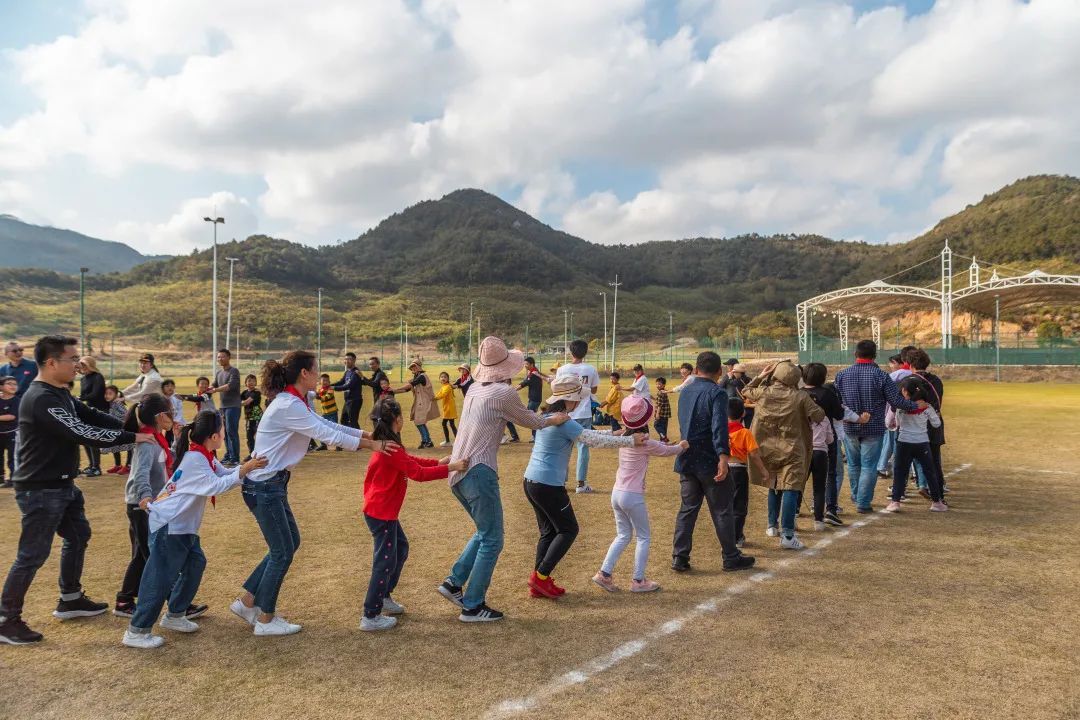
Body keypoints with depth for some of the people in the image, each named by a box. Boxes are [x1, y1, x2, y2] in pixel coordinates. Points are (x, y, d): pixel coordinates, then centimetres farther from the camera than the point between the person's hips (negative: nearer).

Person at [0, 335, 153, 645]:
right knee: (33, 555, -1)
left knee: (78, 537, 20)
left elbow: (92, 416, 7)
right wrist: (131, 438, -23)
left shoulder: (60, 393, 7)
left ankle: (70, 600, 35)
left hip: (63, 486, 10)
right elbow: (81, 432, -28)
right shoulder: (41, 399, -25)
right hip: (40, 491, -10)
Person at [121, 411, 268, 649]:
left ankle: (175, 615, 26)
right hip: (168, 526, -10)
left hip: (183, 525, 10)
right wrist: (244, 470, -28)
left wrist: (247, 466, -6)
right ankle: (136, 632, 2)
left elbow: (225, 473, 6)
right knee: (161, 578, -6)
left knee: (195, 563, 14)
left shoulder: (204, 457, 8)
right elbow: (217, 486, -28)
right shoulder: (194, 460, -21)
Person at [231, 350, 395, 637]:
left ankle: (247, 602, 27)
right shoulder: (289, 406, -23)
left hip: (271, 484, 10)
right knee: (282, 552, 2)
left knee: (289, 543, 18)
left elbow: (326, 425, 11)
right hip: (264, 486, -10)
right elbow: (328, 435, -22)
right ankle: (265, 620, 18)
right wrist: (371, 445, -15)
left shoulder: (295, 403, 9)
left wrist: (368, 434, 5)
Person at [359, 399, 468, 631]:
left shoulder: (387, 444, 9)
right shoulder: (391, 448, -24)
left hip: (385, 511, 11)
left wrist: (438, 462, 5)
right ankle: (370, 617, 3)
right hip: (381, 513, -11)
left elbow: (411, 460, 15)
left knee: (401, 548, 21)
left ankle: (384, 597, 32)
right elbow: (418, 473, -25)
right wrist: (450, 468, -23)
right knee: (385, 561, -4)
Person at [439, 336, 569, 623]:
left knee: (485, 532, 23)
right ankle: (472, 606, 8)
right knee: (492, 540, 4)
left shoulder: (475, 390, 11)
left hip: (457, 473, 8)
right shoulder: (504, 393, -12)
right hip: (479, 473, -8)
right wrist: (555, 420, 24)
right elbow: (530, 421, 4)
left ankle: (453, 583, 20)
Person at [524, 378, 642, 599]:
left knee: (548, 532, 17)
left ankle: (539, 584, 18)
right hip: (549, 485, -9)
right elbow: (594, 440, -16)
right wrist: (630, 441, -8)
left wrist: (615, 433, 19)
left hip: (531, 481, 9)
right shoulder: (563, 423, -17)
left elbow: (587, 433, 19)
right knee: (568, 530, 6)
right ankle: (540, 576, 2)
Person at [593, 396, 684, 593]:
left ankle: (604, 573, 12)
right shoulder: (645, 442, -14)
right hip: (633, 496, -7)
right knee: (644, 537, 9)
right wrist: (682, 446, 23)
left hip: (617, 493, 7)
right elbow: (666, 451, 5)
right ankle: (638, 580, 12)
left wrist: (665, 445, 23)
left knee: (623, 535, 17)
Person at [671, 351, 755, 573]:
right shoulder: (716, 393, -13)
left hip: (686, 461, 6)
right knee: (722, 511, 6)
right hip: (710, 462, -6)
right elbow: (719, 427, -25)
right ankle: (731, 558, 17)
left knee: (687, 509, 11)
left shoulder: (685, 392, 10)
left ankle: (679, 557, 9)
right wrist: (723, 457, -30)